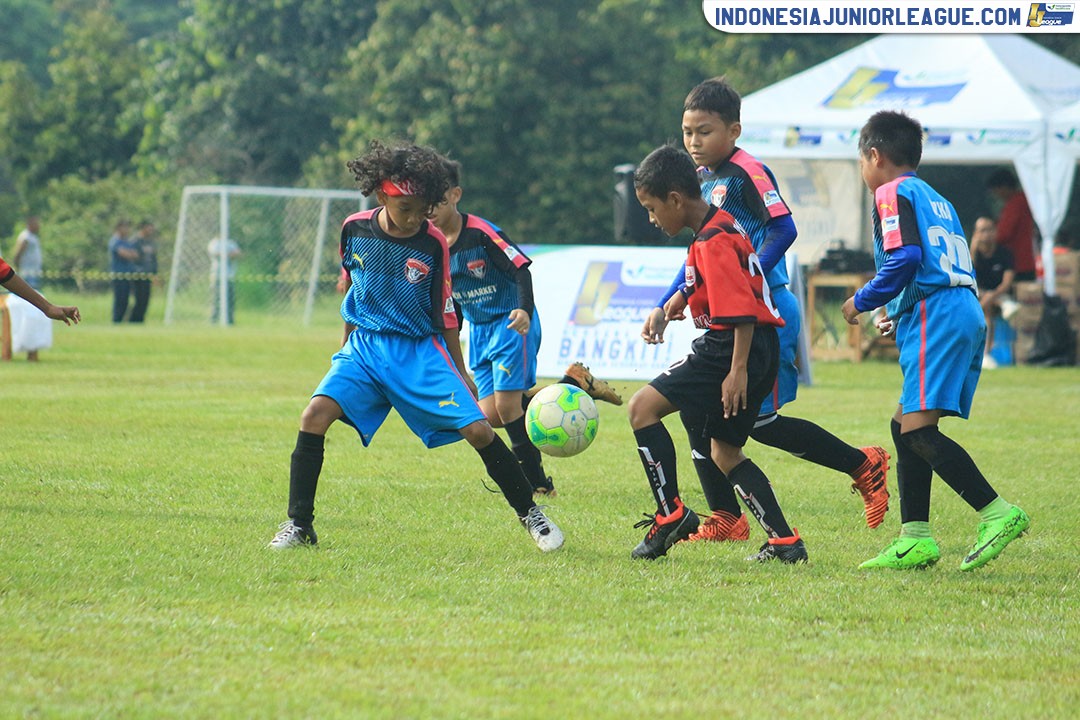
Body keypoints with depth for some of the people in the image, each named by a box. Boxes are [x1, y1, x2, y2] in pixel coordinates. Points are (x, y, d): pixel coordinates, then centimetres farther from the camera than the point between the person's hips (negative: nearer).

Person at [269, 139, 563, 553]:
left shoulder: (433, 245, -9)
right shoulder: (355, 229, -4)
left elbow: (445, 315, 1)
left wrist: (460, 374, 5)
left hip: (421, 351, -1)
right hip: (364, 346, 1)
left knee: (477, 429, -13)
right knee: (315, 415, -21)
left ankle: (530, 514, 7)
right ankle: (299, 526, -12)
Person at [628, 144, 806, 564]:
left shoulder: (712, 243, -17)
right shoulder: (722, 225, 14)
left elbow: (742, 312, -24)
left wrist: (737, 370, -26)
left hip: (736, 347, -11)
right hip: (763, 351, 11)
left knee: (643, 406, -7)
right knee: (724, 453, 16)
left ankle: (671, 514, -10)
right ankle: (785, 542, 12)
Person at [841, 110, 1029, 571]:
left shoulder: (893, 193, -1)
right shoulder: (936, 200, 27)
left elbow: (905, 258, -15)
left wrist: (863, 301, -3)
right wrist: (900, 314, 28)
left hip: (935, 317, -10)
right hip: (967, 314, 10)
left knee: (918, 428, -15)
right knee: (904, 426, 13)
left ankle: (998, 513, -24)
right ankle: (916, 539, 12)